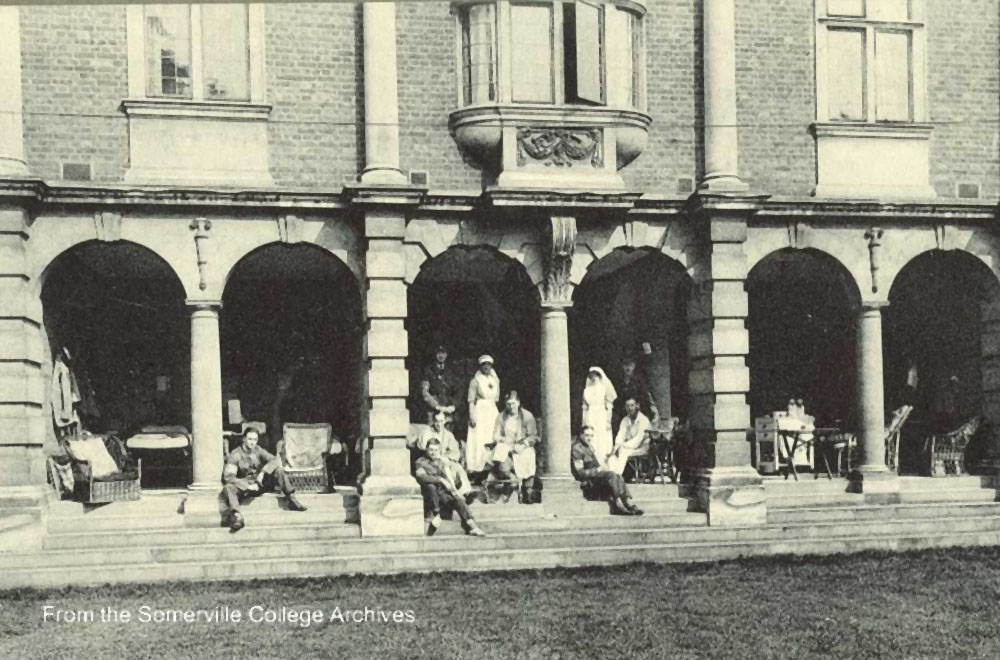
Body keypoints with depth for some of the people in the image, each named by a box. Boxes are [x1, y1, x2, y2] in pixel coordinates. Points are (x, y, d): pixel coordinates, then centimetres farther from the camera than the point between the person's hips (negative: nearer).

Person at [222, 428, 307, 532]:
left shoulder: (258, 450, 4)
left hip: (260, 484, 3)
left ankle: (291, 499, -26)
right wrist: (247, 486, -25)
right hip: (244, 486, -3)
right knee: (228, 488, -34)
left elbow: (275, 461, -8)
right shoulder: (235, 455, -6)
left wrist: (263, 472, -25)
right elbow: (228, 476, -16)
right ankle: (236, 516, -56)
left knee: (278, 469, -20)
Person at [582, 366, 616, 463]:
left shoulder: (605, 388, 1)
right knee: (592, 445, -3)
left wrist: (608, 422, -8)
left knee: (603, 443, -6)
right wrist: (584, 423, 8)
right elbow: (585, 408, 12)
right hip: (590, 419, 3)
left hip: (602, 419, -3)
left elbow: (609, 407, -2)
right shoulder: (587, 390, 10)